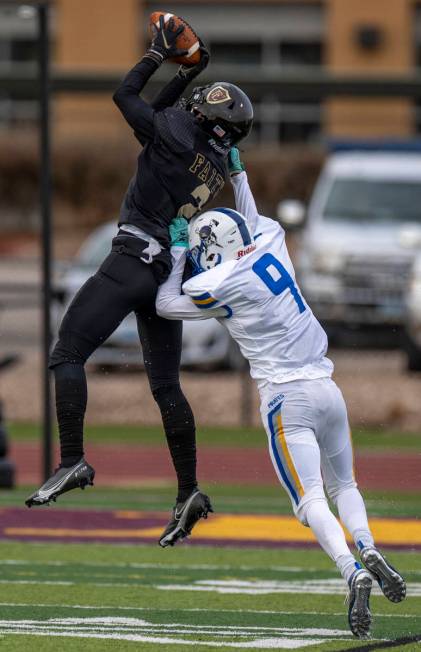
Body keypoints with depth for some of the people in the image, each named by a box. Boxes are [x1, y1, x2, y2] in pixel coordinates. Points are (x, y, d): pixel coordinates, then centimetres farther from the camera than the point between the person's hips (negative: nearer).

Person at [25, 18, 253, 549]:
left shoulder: (177, 136, -11)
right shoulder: (217, 164, 11)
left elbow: (126, 96, 4)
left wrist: (162, 53, 14)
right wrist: (187, 72, 25)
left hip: (132, 261, -8)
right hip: (171, 273, 8)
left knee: (68, 354, -6)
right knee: (166, 385, 11)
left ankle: (72, 461, -17)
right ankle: (188, 491, 6)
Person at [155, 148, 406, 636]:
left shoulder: (219, 285, -9)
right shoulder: (270, 245, 8)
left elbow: (166, 305, 10)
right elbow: (254, 224, 34)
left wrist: (177, 250, 15)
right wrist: (237, 174, 37)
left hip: (286, 396, -7)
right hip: (326, 389, 7)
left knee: (310, 501, -13)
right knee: (342, 485, 21)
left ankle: (353, 573, -34)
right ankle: (369, 551, -5)